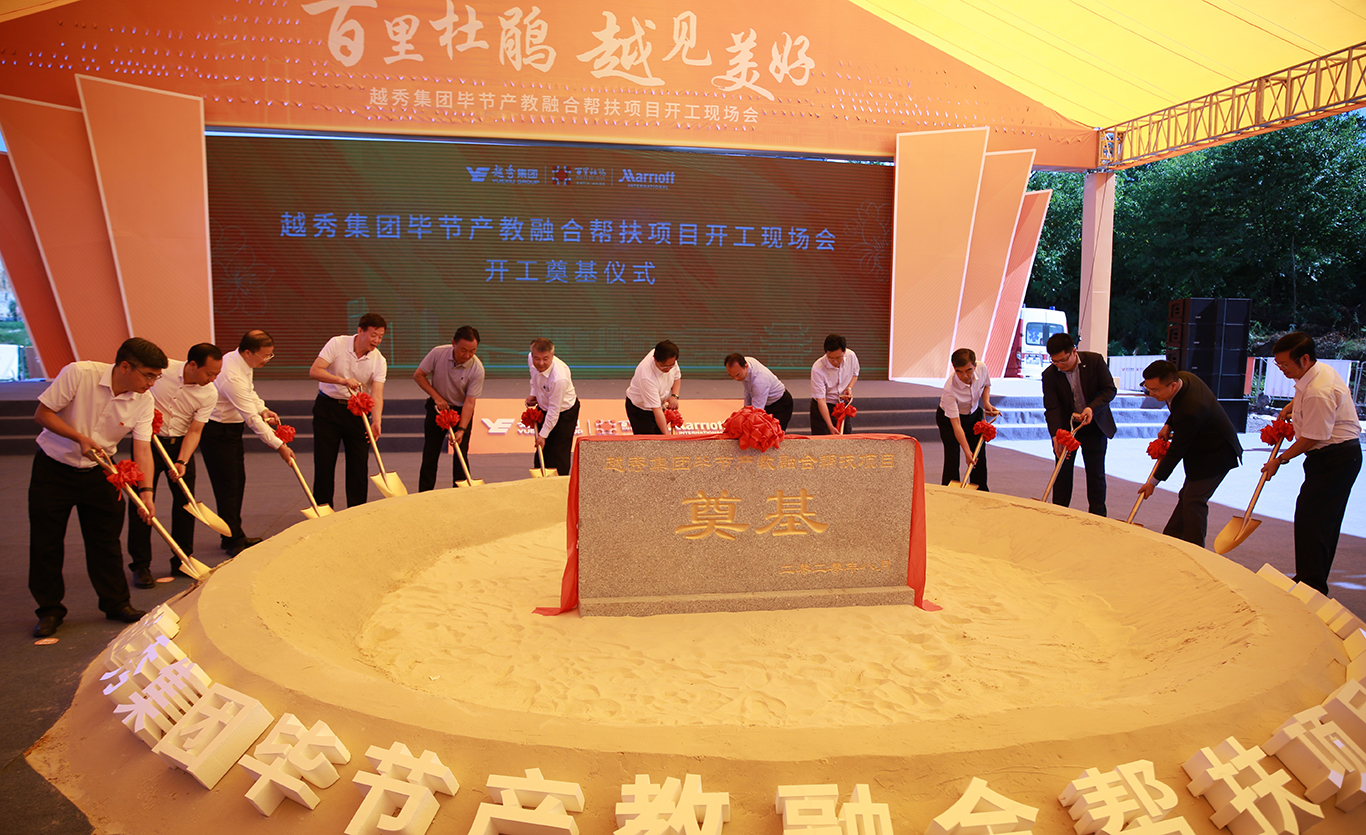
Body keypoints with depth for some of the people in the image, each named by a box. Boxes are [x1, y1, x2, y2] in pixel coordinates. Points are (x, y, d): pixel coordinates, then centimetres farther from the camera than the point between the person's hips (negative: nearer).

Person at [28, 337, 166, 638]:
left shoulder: (144, 400, -12)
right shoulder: (79, 374, -22)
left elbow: (143, 448, -14)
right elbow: (42, 413, -14)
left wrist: (146, 492, -25)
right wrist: (80, 438, -24)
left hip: (98, 472, 3)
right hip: (53, 468, -3)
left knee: (106, 540, 6)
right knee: (46, 542, 4)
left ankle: (116, 603, 19)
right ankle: (50, 610, 18)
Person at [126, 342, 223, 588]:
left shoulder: (209, 394, -12)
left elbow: (195, 430, -11)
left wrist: (181, 461, -22)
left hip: (180, 444, 2)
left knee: (185, 502, 3)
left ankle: (182, 561, 17)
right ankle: (140, 565, 7)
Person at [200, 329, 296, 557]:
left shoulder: (241, 361, -3)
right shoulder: (232, 376, -31)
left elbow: (249, 391, 17)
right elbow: (252, 418, -29)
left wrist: (263, 409, 0)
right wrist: (279, 446, -25)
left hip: (232, 428, 10)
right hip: (216, 433, -10)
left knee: (238, 481, 15)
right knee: (227, 486, -3)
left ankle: (235, 536, 26)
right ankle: (233, 541, 6)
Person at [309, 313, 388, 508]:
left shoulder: (379, 361, -9)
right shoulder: (337, 344, -12)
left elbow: (377, 394, -18)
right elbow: (314, 370, -19)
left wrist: (376, 421, -35)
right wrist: (342, 380, -33)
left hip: (356, 411, 2)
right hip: (328, 407, -1)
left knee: (359, 463, 1)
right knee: (324, 462, 1)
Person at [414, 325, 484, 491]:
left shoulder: (477, 369, -23)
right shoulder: (438, 353, -20)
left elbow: (469, 402, -23)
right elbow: (418, 375, -6)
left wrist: (461, 429, -31)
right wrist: (436, 396, -15)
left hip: (461, 410, -1)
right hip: (437, 408, 1)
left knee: (461, 455, -4)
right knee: (430, 454, 4)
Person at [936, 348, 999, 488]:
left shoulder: (982, 368, -24)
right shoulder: (949, 390, -38)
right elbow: (956, 425, -35)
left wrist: (986, 402, -14)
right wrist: (967, 452, -38)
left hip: (974, 415, 5)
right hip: (948, 418, -5)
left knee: (980, 456, 6)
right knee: (952, 458, -12)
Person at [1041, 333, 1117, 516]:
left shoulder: (1095, 361, -15)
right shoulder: (1049, 375, -14)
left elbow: (1109, 389, -10)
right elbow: (1052, 408, -18)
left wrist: (1092, 408, -28)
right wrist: (1056, 436, -31)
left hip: (1094, 426, 0)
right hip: (1065, 426, 1)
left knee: (1096, 473, 5)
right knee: (1063, 472, 4)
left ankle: (1097, 516, 16)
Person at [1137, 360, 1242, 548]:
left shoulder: (1190, 411, -37)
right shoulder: (1182, 377, -11)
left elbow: (1176, 451, -27)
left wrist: (1154, 482, -17)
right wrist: (1168, 425, -1)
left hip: (1216, 455, -10)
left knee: (1193, 501, -9)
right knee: (1186, 497, 15)